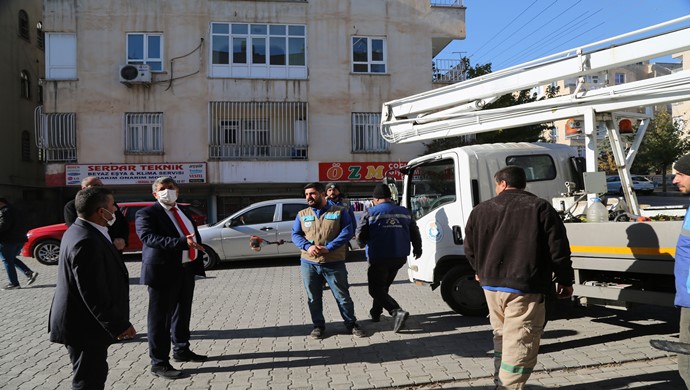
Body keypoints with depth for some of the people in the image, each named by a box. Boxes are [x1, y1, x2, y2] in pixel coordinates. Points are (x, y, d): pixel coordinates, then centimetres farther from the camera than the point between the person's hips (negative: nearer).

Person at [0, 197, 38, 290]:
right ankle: (29, 273, 5)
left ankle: (14, 283, 1)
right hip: (19, 239, 10)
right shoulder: (11, 209, 19)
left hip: (8, 240, -10)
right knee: (11, 259, 20)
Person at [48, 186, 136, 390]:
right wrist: (119, 325, -21)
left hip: (81, 321, 11)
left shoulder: (80, 231, 7)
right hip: (85, 326, -11)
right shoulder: (87, 242, -28)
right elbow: (94, 293, -27)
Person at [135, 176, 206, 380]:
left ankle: (181, 350, 35)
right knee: (160, 317, 0)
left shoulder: (184, 212, 16)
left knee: (183, 313, 19)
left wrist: (198, 261, 9)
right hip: (163, 271, -8)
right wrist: (182, 242, -34)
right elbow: (149, 237, -24)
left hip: (186, 269, 8)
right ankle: (159, 363, 8)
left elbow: (195, 235, 21)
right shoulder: (147, 213, -8)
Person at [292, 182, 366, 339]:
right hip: (309, 263, 3)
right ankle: (318, 325, 26)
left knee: (343, 296, 3)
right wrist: (308, 246, -16)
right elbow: (295, 235, 5)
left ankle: (351, 324, 19)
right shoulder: (302, 215, 10)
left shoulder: (339, 212, 1)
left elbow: (347, 232, -8)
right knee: (313, 297, 10)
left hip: (334, 263, -2)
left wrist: (328, 248, -18)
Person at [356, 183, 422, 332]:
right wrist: (418, 249, 30)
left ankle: (397, 312, -20)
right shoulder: (404, 212, 7)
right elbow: (415, 233, 13)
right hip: (400, 258, 6)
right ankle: (376, 313, 33)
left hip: (379, 258, -6)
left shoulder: (370, 213, -8)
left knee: (376, 289, -1)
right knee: (383, 286, 23)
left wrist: (363, 244, 14)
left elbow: (360, 236, -9)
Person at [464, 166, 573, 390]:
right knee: (520, 345, -4)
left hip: (491, 285, 5)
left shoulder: (481, 210, 8)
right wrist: (565, 280, 6)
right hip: (526, 287, -5)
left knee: (501, 335, 22)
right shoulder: (540, 208, -2)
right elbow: (558, 249, -5)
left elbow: (470, 249, 15)